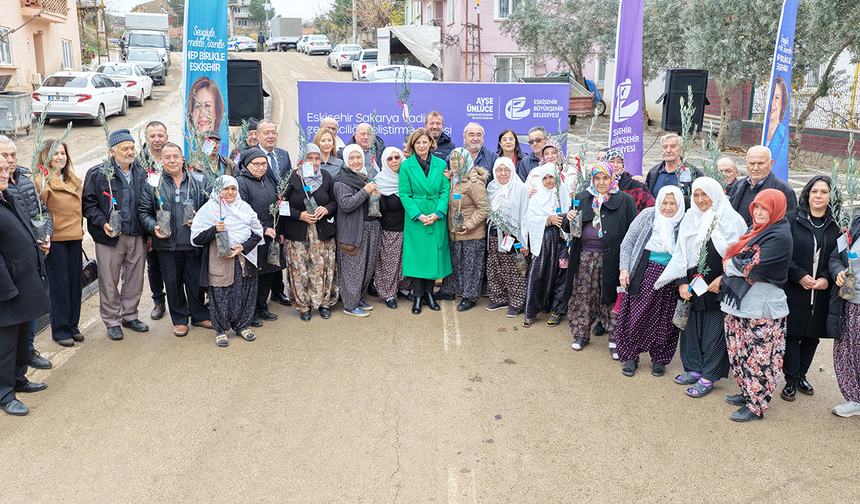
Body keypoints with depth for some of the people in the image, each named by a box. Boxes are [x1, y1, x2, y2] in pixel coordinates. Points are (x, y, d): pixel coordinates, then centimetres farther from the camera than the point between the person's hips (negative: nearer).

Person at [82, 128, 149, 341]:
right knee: (109, 281, 3)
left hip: (137, 236, 4)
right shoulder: (97, 174, -3)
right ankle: (112, 321, 17)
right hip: (110, 236, -4)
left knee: (135, 279, 11)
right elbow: (88, 203, -3)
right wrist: (103, 223, -17)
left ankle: (130, 316, 27)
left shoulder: (141, 173, 10)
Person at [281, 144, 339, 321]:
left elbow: (335, 201, 11)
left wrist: (326, 209, -10)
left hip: (323, 232, 2)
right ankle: (303, 306, 16)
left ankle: (324, 302, 22)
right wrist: (300, 215, -15)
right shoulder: (292, 178, -4)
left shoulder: (326, 177, 6)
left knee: (323, 268, 4)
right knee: (300, 270, 1)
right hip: (297, 234, -2)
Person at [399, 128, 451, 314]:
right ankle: (418, 297, 12)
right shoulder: (406, 166, -1)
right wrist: (418, 215, -15)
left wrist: (437, 213, -12)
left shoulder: (440, 164, 5)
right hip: (415, 219, -2)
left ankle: (429, 293, 21)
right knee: (417, 255, 1)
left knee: (433, 255, 6)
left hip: (437, 219, 2)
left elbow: (445, 191, 2)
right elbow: (404, 194, -4)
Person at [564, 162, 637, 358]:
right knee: (583, 295, 10)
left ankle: (614, 340, 14)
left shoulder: (625, 200, -1)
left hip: (611, 258, -3)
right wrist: (568, 220, -11)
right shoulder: (582, 198, 9)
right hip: (585, 257, 3)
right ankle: (581, 334, 25)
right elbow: (567, 228, 14)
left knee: (611, 298, 2)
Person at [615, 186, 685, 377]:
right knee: (637, 316, 1)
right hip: (645, 273, -1)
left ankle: (659, 359, 25)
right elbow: (628, 242, 1)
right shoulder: (648, 215, -2)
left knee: (664, 320, 7)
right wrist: (624, 268, -6)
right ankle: (630, 357, 16)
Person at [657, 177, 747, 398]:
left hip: (719, 286, -4)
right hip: (693, 284, 4)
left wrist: (723, 278, -16)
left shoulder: (731, 220, -5)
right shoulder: (690, 219, 8)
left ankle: (708, 377, 12)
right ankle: (694, 369, 25)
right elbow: (681, 253, 7)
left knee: (714, 330, 2)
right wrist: (681, 282, -2)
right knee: (691, 325, 9)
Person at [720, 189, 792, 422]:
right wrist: (732, 266, -2)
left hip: (762, 306, -9)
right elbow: (733, 255, 17)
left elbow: (754, 267, -20)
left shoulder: (779, 237, -15)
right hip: (741, 302, 9)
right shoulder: (756, 228, 13)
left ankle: (756, 405, 10)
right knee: (739, 350, 15)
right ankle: (747, 393, 30)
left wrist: (731, 265, -6)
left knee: (758, 356, 0)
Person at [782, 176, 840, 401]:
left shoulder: (838, 224, 4)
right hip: (794, 289, -2)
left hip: (822, 291, 2)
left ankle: (801, 375, 27)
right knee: (792, 334, 0)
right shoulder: (792, 219, -2)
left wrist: (827, 278, -11)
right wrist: (800, 275, -14)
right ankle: (791, 380, 11)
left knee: (813, 335, 11)